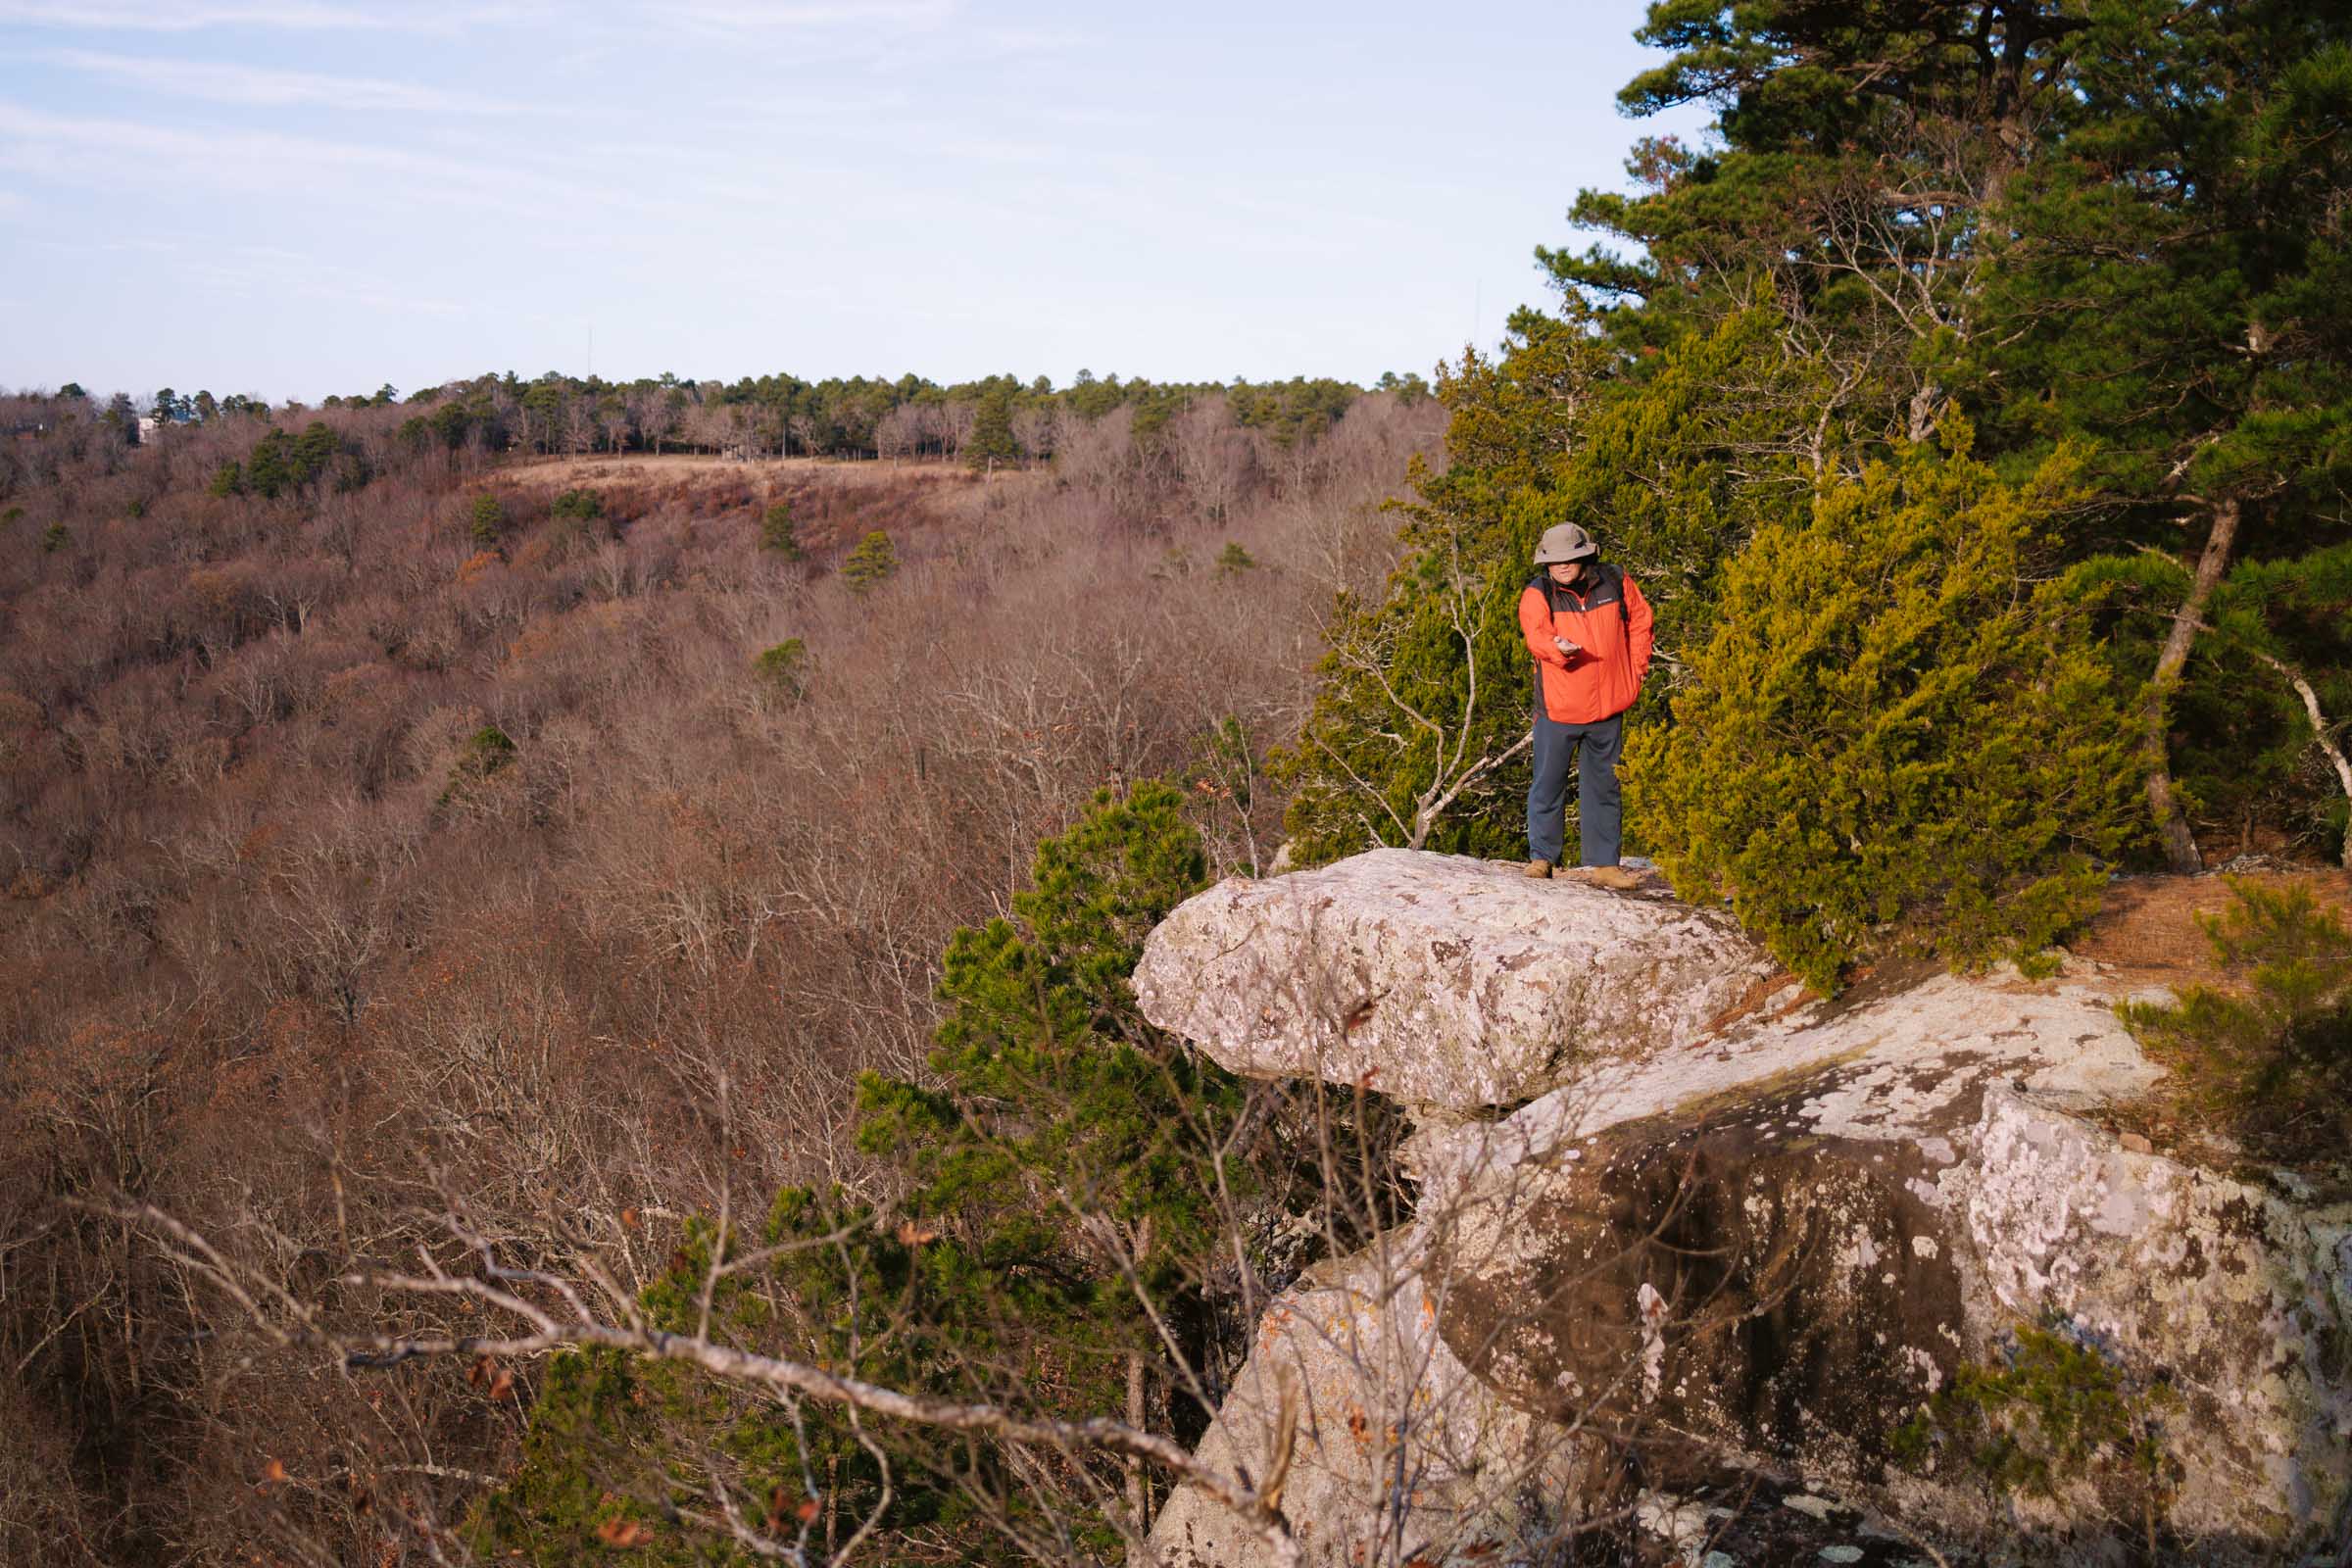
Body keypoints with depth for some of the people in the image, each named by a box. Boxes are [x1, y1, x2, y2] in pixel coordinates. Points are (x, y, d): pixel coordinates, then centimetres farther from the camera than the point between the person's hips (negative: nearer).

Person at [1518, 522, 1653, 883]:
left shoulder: (1614, 582, 1)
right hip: (1557, 706, -2)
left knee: (1604, 786, 11)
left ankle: (1603, 863, 19)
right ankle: (1542, 856, 19)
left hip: (1608, 706, 3)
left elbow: (1639, 620, 15)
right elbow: (1537, 635, -25)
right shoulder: (1537, 594, -7)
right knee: (1549, 784, 5)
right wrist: (1559, 648, -46)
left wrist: (1636, 668, 9)